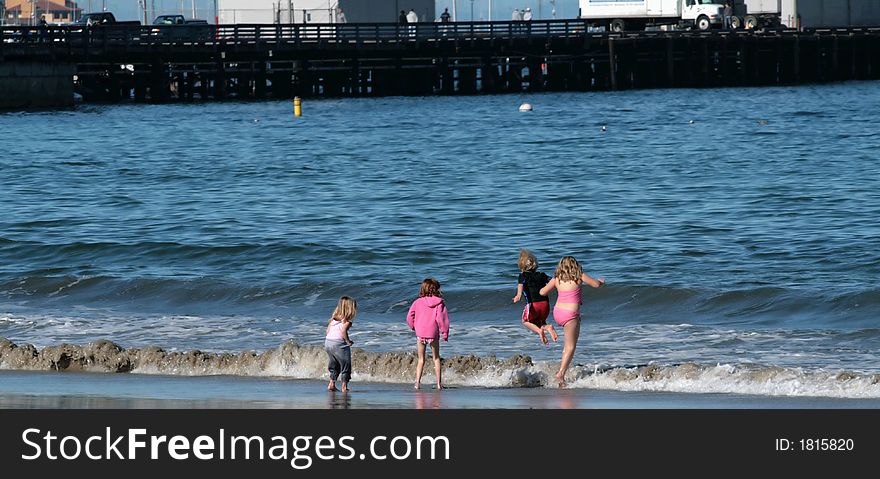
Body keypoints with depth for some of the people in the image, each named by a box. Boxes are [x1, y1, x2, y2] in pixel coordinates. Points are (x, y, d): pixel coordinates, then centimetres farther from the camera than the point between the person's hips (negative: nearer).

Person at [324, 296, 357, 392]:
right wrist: (348, 341, -8)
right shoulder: (347, 320, -8)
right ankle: (344, 387, 1)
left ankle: (331, 384, 17)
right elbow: (343, 331, -21)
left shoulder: (334, 318, 13)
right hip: (339, 344, -7)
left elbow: (328, 330, 12)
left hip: (328, 341, 7)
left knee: (334, 366, 22)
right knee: (346, 366, 4)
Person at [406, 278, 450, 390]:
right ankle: (439, 383, 10)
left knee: (421, 359, 12)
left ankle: (417, 382, 2)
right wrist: (445, 333, -2)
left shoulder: (418, 302, 1)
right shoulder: (439, 303, -4)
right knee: (436, 358, 13)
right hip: (433, 334, -1)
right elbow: (442, 318, -10)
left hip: (420, 334, 1)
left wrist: (414, 327, 17)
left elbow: (409, 317, 0)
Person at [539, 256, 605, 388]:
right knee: (570, 347, 0)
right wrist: (601, 282, 26)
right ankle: (561, 374, -10)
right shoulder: (579, 276, -3)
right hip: (570, 314, -5)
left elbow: (542, 292, 11)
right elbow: (596, 284, 3)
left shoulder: (556, 278, 6)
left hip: (557, 312, 5)